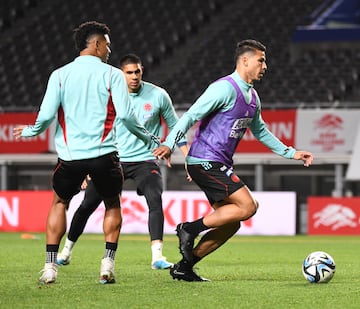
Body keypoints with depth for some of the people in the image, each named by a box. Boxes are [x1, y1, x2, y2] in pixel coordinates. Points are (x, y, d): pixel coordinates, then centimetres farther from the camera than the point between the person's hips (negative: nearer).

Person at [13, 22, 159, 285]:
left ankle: (50, 266, 10)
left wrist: (29, 132, 19)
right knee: (112, 204, 19)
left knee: (60, 203, 21)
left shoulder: (59, 75, 4)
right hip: (104, 154, -2)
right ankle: (107, 265, 7)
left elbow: (46, 116, -2)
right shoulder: (112, 74, -1)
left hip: (70, 155, 2)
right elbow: (125, 115, -8)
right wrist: (149, 139, 7)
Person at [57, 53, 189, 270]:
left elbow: (174, 126, 9)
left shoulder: (158, 95, -4)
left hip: (145, 160, -1)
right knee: (87, 205, 1)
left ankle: (157, 256, -28)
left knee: (155, 199, -27)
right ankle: (67, 251, 23)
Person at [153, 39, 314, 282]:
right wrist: (169, 144, -28)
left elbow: (260, 131, 31)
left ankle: (184, 267, 10)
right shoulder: (225, 88, -13)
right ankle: (190, 229, -10)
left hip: (219, 166, 10)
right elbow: (191, 116, -18)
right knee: (247, 206, -17)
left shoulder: (252, 97, 16)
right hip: (205, 160, -10)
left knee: (230, 223, 6)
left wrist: (291, 153, 31)